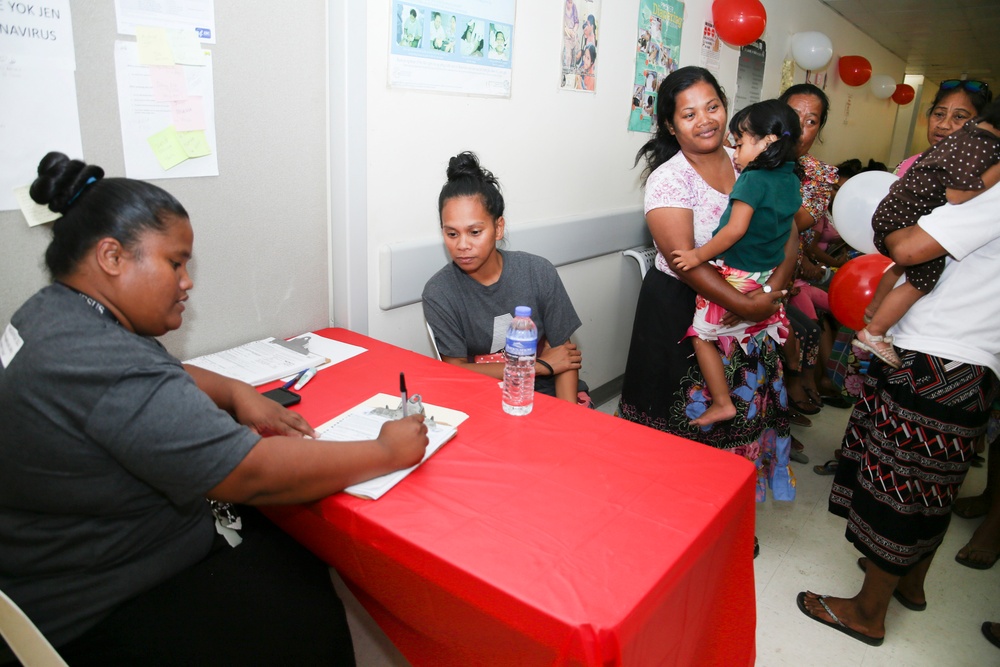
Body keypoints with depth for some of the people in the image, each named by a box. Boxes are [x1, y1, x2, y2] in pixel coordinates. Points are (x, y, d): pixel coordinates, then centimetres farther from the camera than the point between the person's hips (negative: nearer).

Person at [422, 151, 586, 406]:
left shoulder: (538, 272, -3)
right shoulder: (438, 294, -8)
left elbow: (564, 352, 0)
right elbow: (455, 370, -9)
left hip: (546, 395, 0)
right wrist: (541, 365, -9)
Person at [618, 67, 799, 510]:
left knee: (743, 406, 13)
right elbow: (683, 259, -21)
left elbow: (787, 232, 0)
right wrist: (744, 306, -23)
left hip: (753, 305, 5)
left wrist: (772, 290, -17)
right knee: (687, 416, 3)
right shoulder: (667, 179, -12)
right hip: (681, 310, -5)